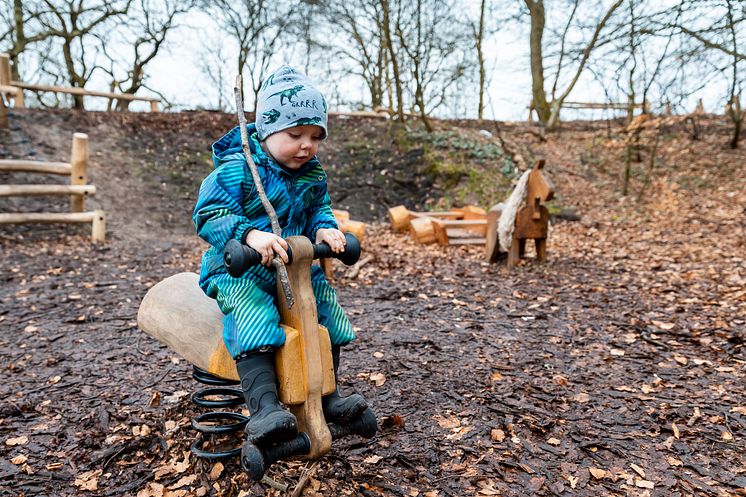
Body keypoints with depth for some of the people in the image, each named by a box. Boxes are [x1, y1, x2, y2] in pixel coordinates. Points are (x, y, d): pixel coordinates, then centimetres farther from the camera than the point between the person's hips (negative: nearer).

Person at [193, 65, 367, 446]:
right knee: (253, 311, -33)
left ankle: (327, 395, 11)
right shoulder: (236, 169, -16)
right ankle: (264, 407, -35)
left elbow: (318, 211, 13)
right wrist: (250, 234, -40)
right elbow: (209, 215, -22)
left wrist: (324, 229, -12)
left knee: (325, 300, -4)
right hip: (238, 271, -6)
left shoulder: (313, 175, 5)